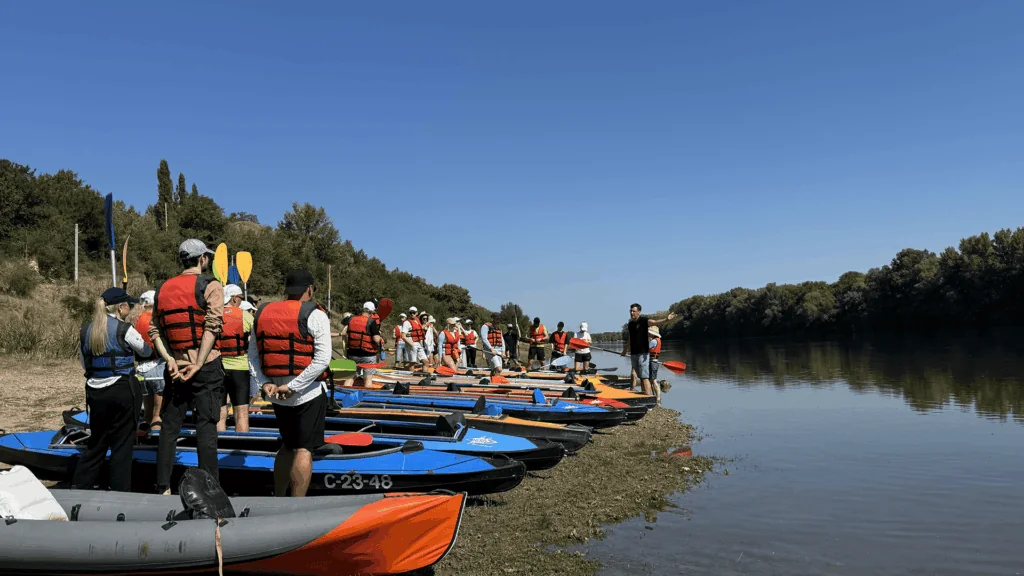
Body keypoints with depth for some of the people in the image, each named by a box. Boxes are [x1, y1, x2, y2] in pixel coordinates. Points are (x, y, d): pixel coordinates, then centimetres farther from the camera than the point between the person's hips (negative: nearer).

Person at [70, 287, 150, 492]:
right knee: (122, 444, 3)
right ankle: (120, 492, 8)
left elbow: (84, 363, 14)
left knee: (96, 443, 17)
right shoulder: (124, 329, -11)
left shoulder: (85, 331, 6)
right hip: (123, 391, -6)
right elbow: (146, 352, 5)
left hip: (95, 392, 6)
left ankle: (78, 488, 20)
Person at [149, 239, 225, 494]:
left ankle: (163, 488, 16)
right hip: (206, 367, -5)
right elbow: (212, 327, -16)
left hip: (175, 367, 5)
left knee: (169, 427, 11)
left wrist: (169, 359, -2)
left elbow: (155, 330, 7)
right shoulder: (211, 286, -6)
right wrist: (198, 364, -15)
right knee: (206, 427, -2)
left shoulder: (162, 289, 12)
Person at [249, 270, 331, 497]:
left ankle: (277, 500, 29)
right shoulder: (314, 315, -10)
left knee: (287, 446, 21)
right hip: (308, 394, -6)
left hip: (277, 396, 6)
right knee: (304, 450, -1)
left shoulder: (263, 314, 7)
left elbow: (252, 356, 6)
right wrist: (293, 387, -17)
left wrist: (264, 383, -3)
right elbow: (322, 359, -19)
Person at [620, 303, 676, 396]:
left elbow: (654, 322, -26)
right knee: (634, 375, 8)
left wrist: (666, 319, -44)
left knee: (644, 377, -9)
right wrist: (625, 351, 36)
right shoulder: (630, 324, 14)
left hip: (643, 353, -7)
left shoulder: (644, 320, -6)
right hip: (633, 354, 7)